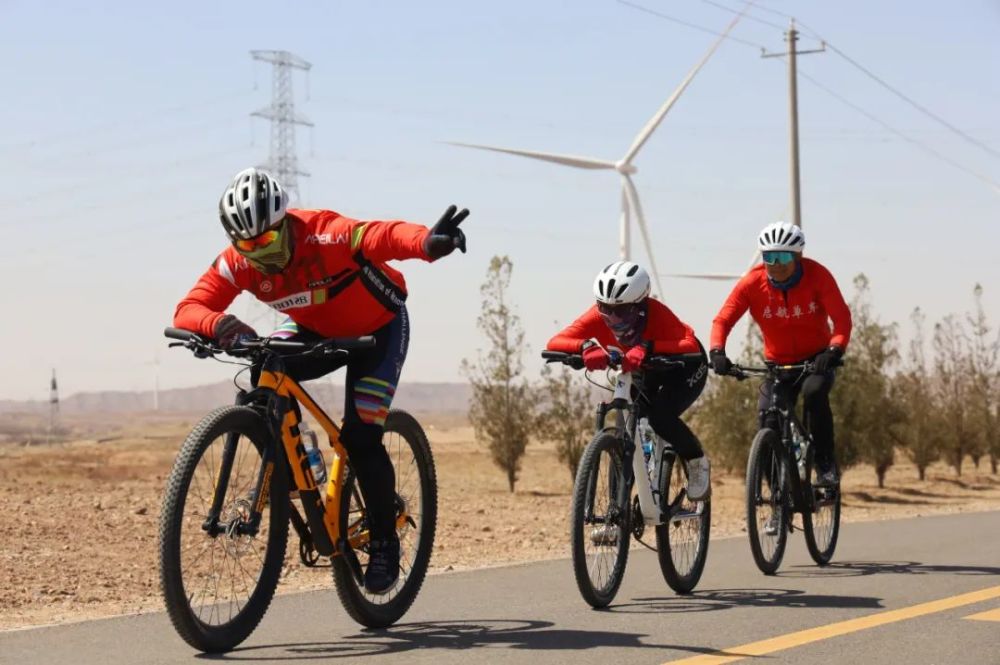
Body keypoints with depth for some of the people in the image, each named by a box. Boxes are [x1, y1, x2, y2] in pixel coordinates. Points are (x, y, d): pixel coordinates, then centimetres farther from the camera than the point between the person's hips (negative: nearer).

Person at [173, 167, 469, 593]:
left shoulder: (324, 236, -36)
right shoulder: (237, 263, -22)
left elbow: (384, 237, -54)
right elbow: (189, 308, -28)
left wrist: (429, 242, -76)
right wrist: (219, 324, -53)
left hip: (378, 329, -4)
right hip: (315, 331, 5)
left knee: (361, 437, -15)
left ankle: (384, 542, 5)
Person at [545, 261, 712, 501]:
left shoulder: (655, 313, -38)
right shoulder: (599, 316, -28)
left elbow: (690, 346, -54)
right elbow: (554, 343, -38)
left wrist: (646, 348, -68)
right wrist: (586, 346, -59)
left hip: (683, 367, -5)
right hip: (648, 371, 5)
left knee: (660, 417, -27)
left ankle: (698, 463, 0)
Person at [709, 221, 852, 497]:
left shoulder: (817, 275, -18)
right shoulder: (753, 282, -15)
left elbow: (842, 318, -24)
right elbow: (723, 319, -18)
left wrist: (834, 350, -42)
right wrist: (717, 352, -37)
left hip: (816, 359, -2)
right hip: (778, 363, 2)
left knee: (814, 391, -33)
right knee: (767, 416, -15)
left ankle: (825, 463, -19)